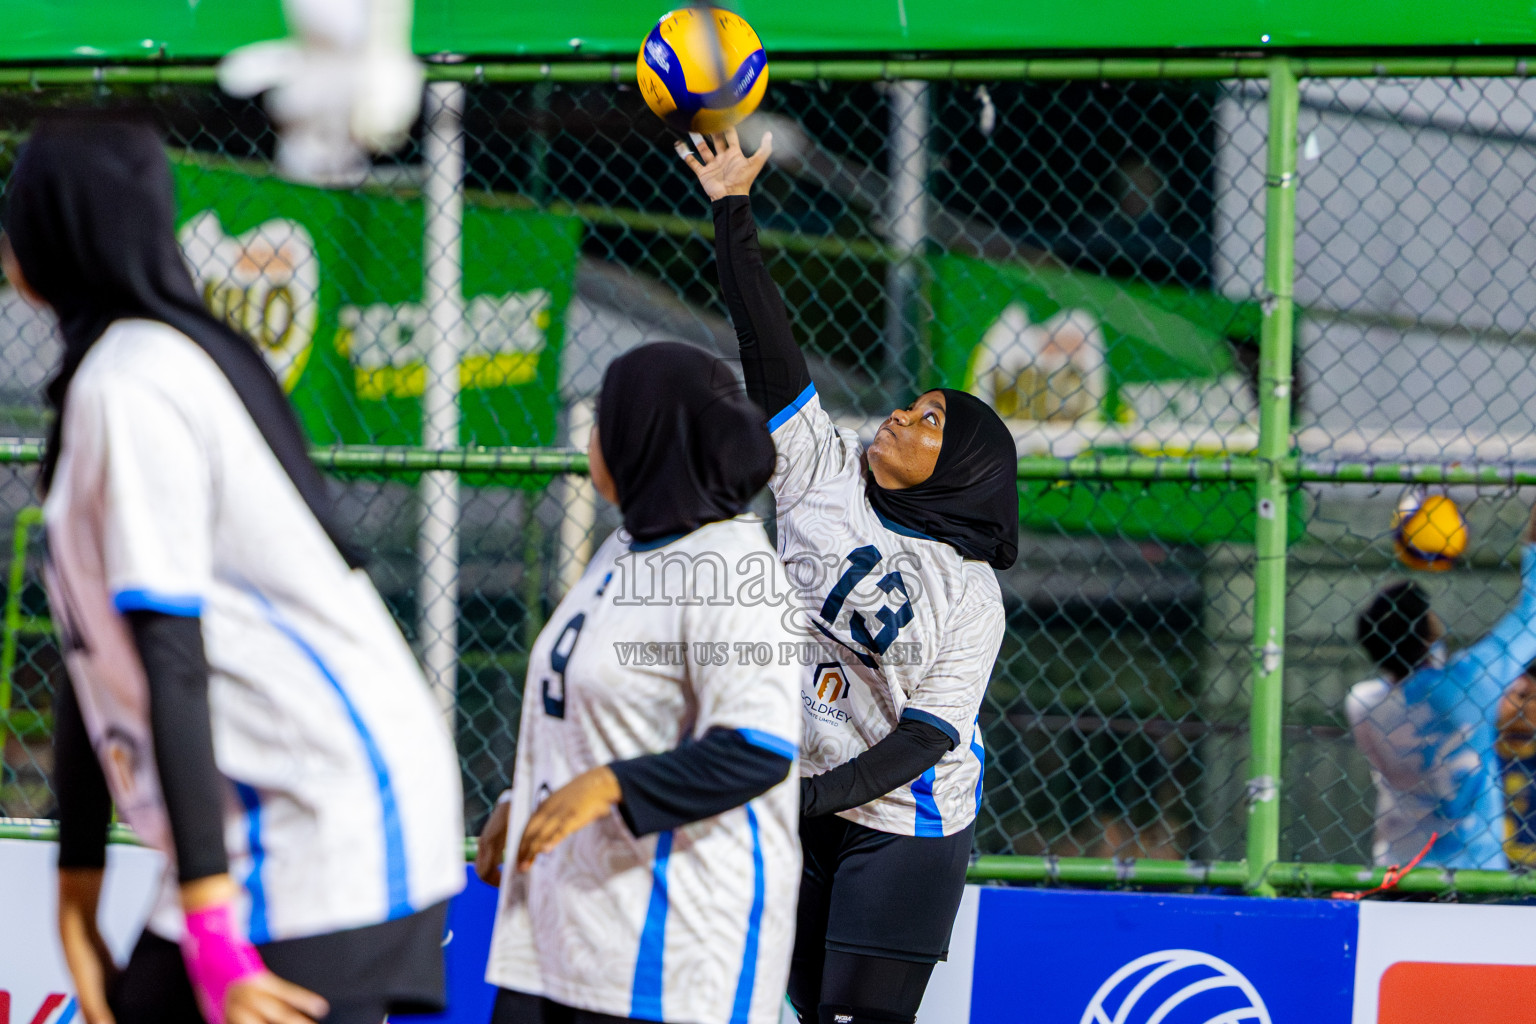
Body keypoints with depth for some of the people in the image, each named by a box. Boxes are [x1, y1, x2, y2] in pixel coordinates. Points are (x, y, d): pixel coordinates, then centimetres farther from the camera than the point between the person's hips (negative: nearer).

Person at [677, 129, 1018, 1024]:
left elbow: (929, 732, -13)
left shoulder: (970, 595, -8)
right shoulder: (827, 479, 0)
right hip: (797, 807, 4)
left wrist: (821, 791, -26)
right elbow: (772, 352, -1)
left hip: (903, 824, -4)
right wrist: (734, 214, -3)